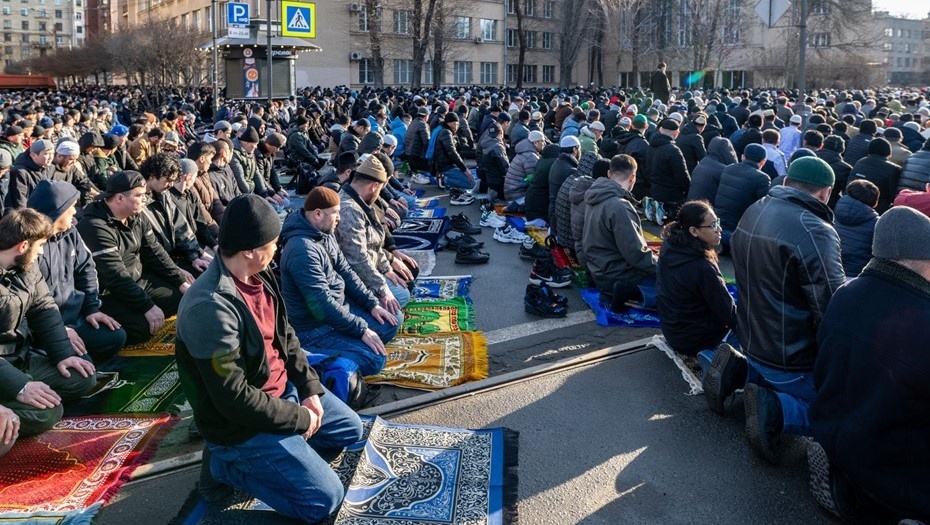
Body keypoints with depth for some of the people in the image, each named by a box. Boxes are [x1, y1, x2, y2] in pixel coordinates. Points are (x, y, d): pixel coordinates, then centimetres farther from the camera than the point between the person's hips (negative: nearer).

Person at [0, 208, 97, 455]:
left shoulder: (26, 266, 1)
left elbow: (45, 309, 7)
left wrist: (63, 353, -5)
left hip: (22, 356, 9)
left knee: (83, 377, 2)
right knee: (46, 411, -23)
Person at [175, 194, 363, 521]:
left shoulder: (258, 275, -4)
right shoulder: (212, 308, -32)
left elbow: (285, 336, 7)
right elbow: (234, 399, -29)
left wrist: (311, 388, -4)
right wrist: (301, 419, -18)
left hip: (284, 390, 9)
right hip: (243, 424, -9)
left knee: (349, 428, 20)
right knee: (325, 498, -8)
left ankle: (273, 459, 13)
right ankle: (226, 465, 4)